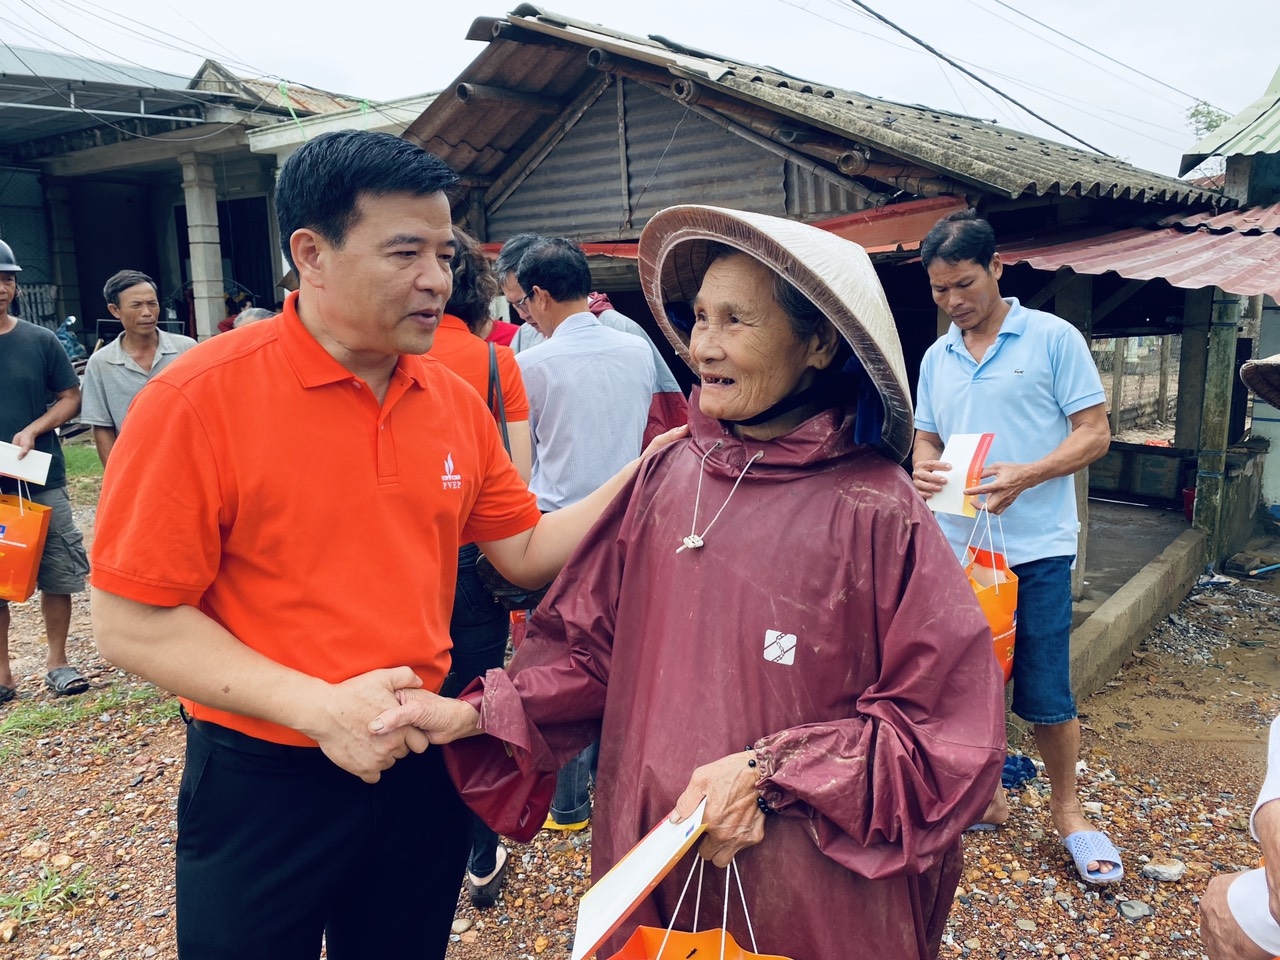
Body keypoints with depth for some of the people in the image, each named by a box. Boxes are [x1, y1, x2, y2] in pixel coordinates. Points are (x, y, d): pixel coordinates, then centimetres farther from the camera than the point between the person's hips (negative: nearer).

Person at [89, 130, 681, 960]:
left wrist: (640, 475, -7)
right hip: (262, 785, -4)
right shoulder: (198, 399, -16)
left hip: (421, 769, 5)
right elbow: (134, 623, -14)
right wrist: (319, 706, -22)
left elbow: (527, 552, 5)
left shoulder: (458, 403, -1)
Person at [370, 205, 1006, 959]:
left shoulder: (875, 513, -17)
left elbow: (946, 731, -13)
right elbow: (593, 645, 3)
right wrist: (479, 714, -9)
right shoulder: (665, 478, -4)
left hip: (811, 898, -3)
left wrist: (770, 771, -18)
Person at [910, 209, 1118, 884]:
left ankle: (1067, 813, 25)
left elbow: (1094, 432, -5)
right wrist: (924, 469, -8)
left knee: (1044, 694, 2)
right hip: (957, 545, 5)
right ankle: (984, 798, 31)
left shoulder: (1053, 338, -4)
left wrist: (1025, 476, -22)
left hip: (1036, 548, -4)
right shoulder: (936, 357, 11)